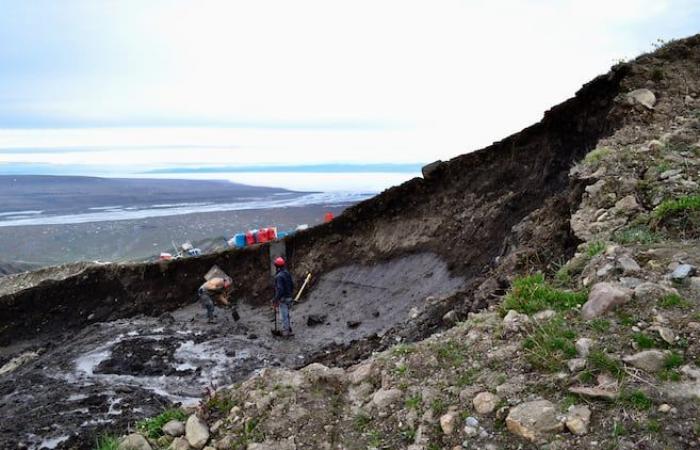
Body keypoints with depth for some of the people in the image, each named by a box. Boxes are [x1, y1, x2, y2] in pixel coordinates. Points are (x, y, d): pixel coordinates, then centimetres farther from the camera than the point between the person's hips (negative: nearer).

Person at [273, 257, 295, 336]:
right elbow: (292, 285, 14)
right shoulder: (287, 273, 6)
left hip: (283, 299, -9)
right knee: (286, 315, 19)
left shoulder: (279, 276, -20)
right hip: (288, 297, 9)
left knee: (284, 316, 0)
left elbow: (279, 289, -25)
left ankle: (286, 331, 7)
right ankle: (289, 330, 25)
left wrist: (276, 300, -19)